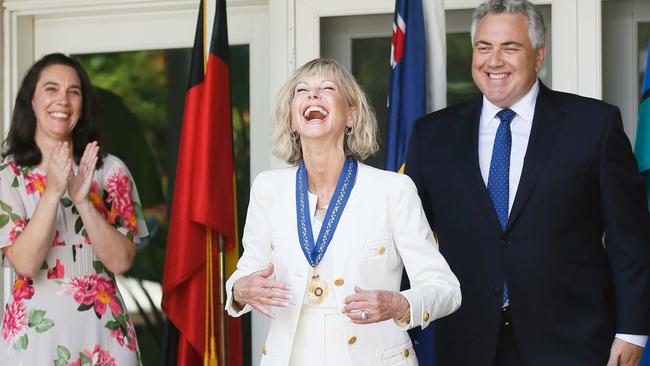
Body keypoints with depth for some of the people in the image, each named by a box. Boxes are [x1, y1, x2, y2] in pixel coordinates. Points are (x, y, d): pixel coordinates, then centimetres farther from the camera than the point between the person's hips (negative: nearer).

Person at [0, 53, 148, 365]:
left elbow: (121, 261, -8)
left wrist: (82, 199, -18)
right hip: (36, 331, -1)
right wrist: (52, 192, -23)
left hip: (103, 330, 1)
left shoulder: (109, 171, 0)